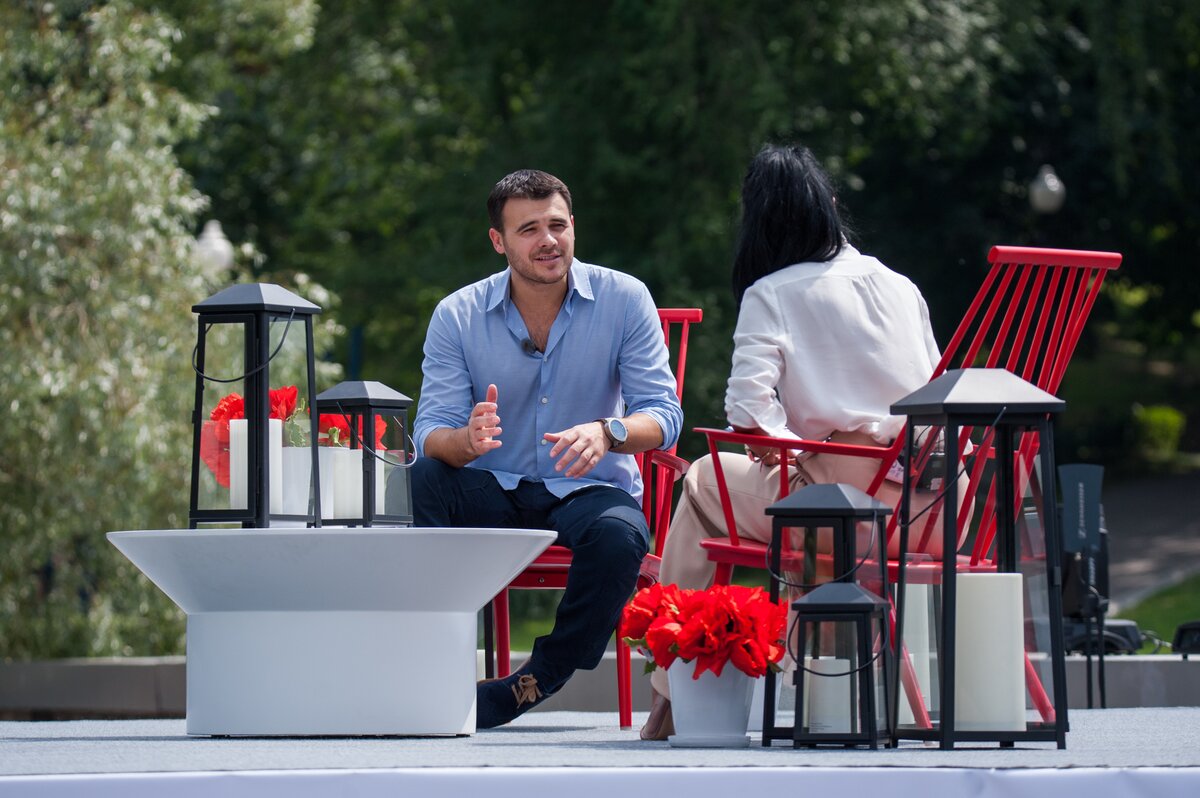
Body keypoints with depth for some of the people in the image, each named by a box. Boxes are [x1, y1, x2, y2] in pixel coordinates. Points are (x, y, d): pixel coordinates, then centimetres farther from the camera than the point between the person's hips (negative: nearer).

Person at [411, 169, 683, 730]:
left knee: (619, 535, -37)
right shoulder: (458, 316, -3)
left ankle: (543, 678, -17)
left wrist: (607, 432, -35)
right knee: (419, 480, -31)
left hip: (589, 489, -1)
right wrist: (467, 440, -36)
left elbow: (663, 416, -11)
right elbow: (432, 435, -10)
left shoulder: (623, 300, -6)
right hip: (495, 493, 1)